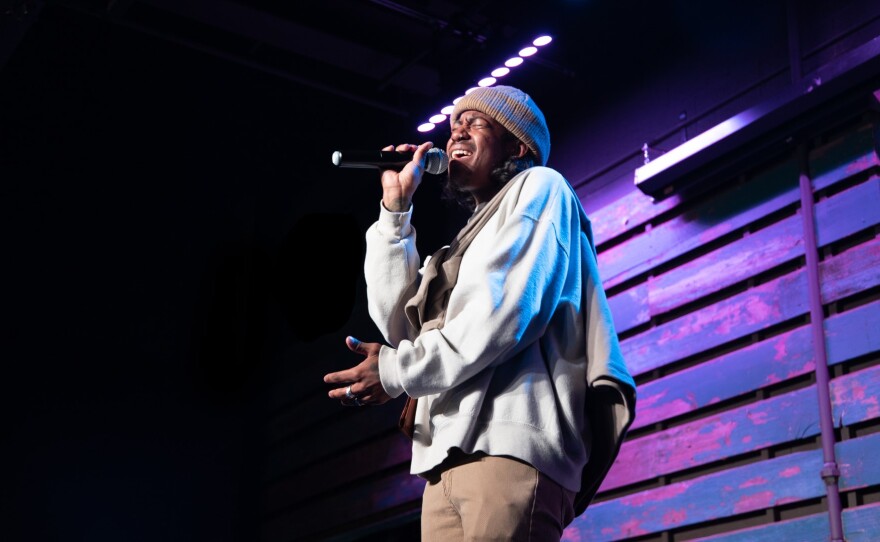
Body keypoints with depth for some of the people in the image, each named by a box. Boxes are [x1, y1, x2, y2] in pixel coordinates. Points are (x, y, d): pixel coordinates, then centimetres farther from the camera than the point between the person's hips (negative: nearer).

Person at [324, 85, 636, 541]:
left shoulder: (539, 188, 9)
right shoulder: (467, 240, 31)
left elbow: (508, 311, -8)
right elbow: (399, 322, 16)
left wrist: (397, 371, -4)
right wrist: (395, 207, 15)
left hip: (510, 445, -7)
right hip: (449, 457, 7)